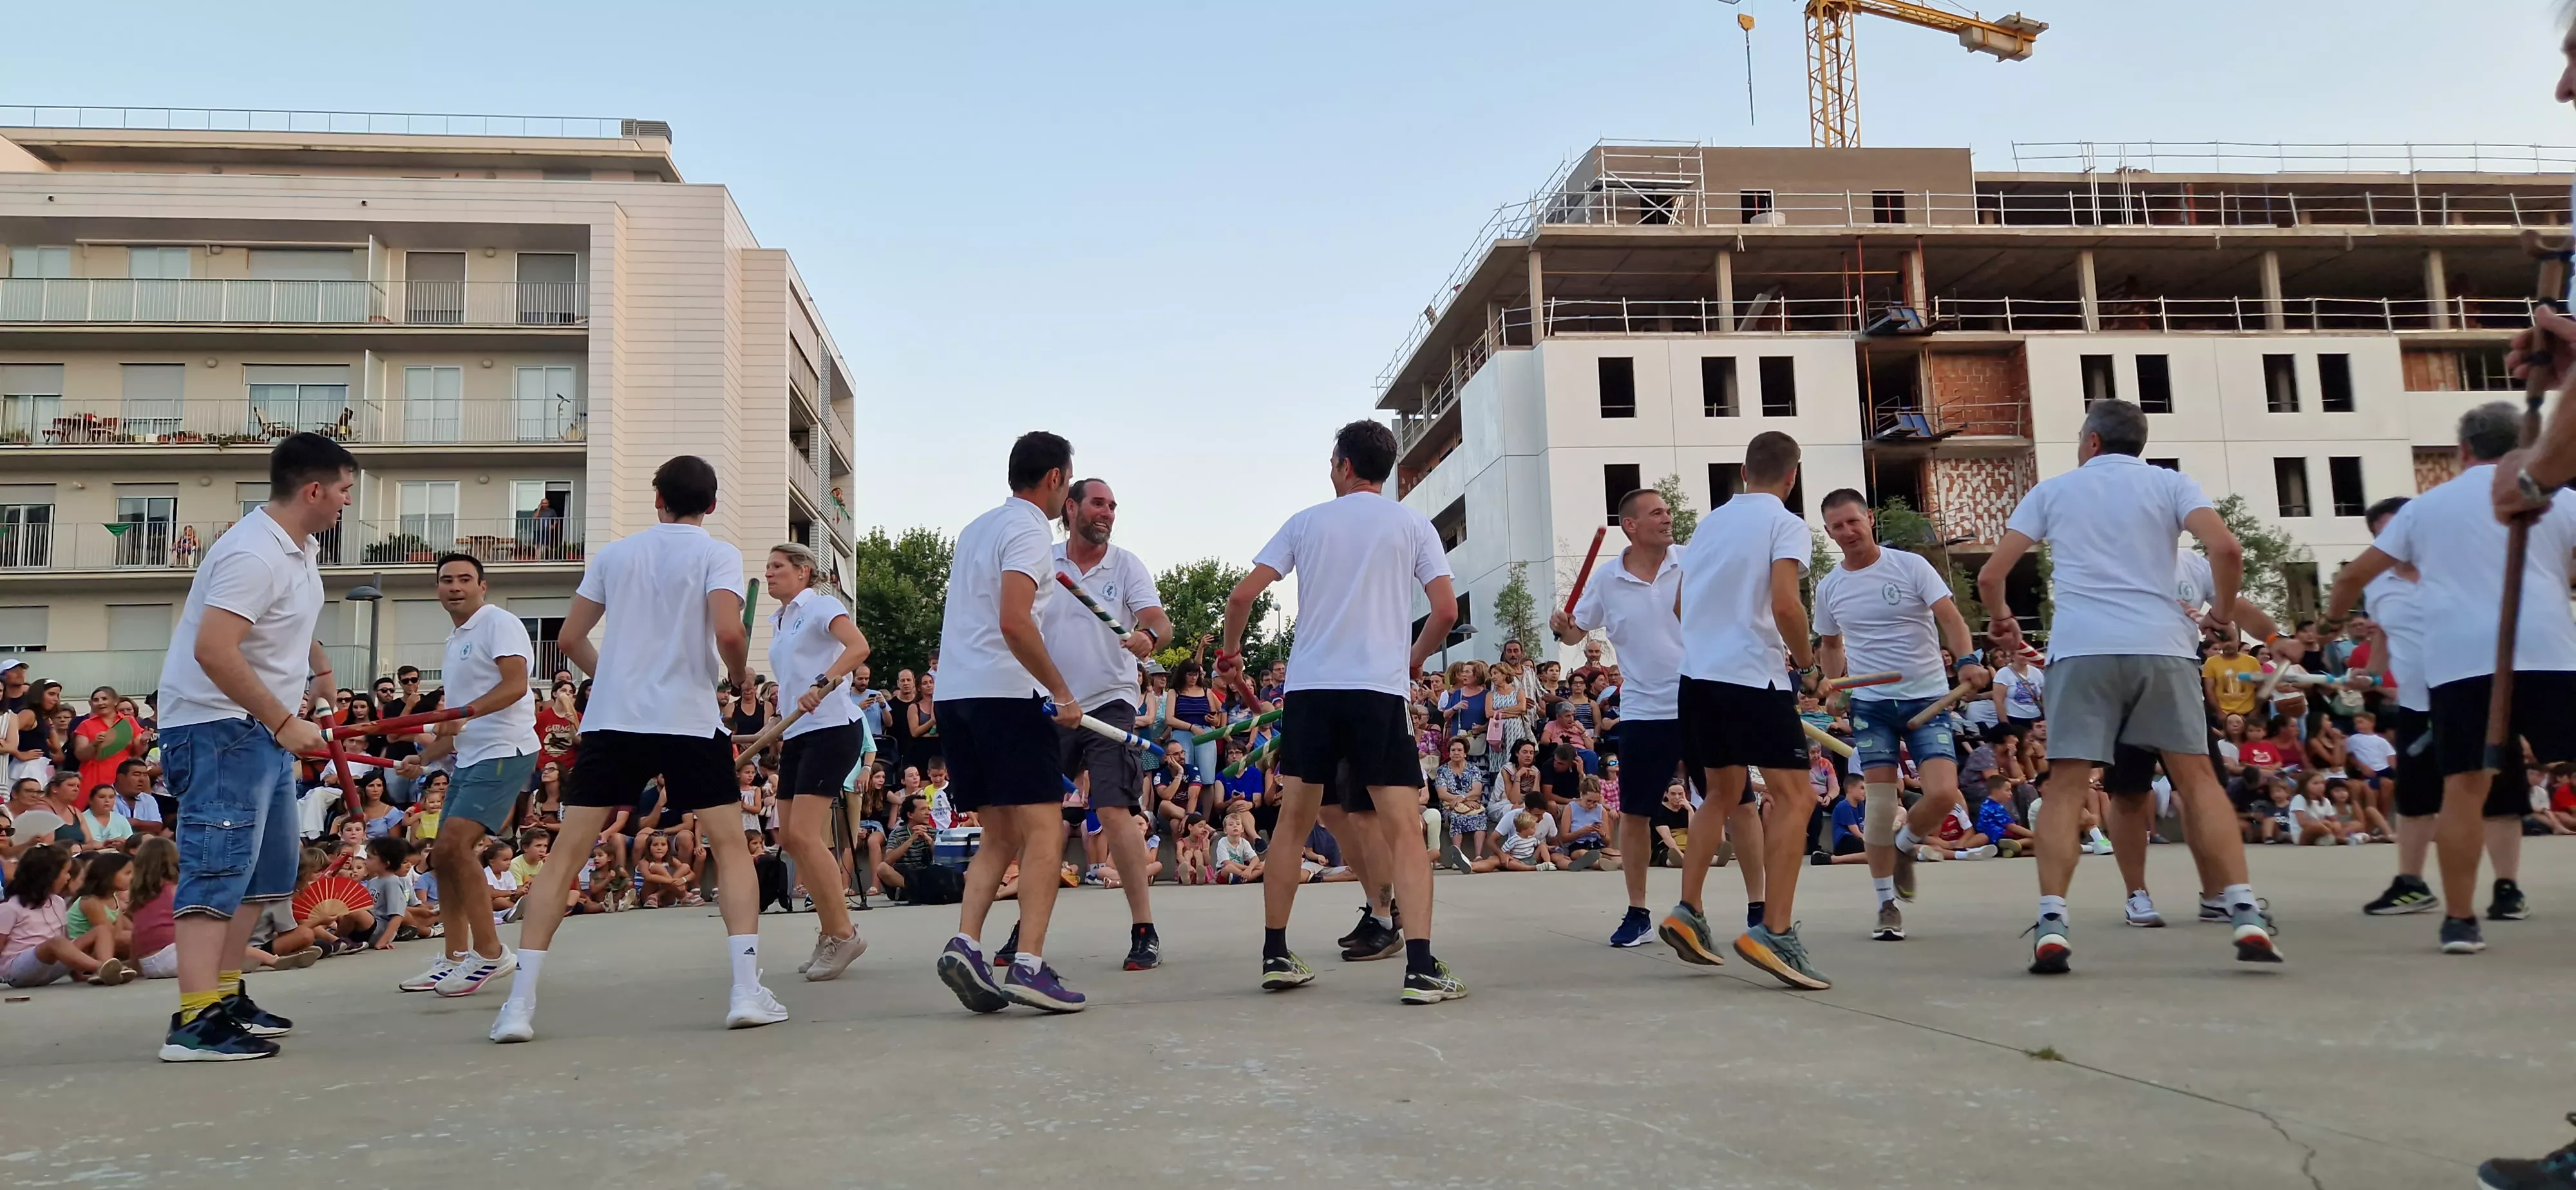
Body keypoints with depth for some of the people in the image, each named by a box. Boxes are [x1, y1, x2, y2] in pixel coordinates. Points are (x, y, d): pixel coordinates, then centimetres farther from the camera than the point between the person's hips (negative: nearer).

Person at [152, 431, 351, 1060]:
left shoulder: (302, 548, 10)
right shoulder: (254, 555, -22)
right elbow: (214, 651, -30)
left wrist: (321, 669, 23)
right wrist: (285, 723, -26)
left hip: (264, 727, 11)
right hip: (217, 726, -10)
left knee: (267, 869, 16)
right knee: (219, 868, -15)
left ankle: (226, 996, 25)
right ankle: (195, 1023, -16)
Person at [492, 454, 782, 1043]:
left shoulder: (614, 553, 12)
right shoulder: (718, 555, 1)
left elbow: (569, 639, 13)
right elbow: (728, 631, -15)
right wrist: (741, 677, 5)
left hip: (611, 719, 3)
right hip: (690, 721, -2)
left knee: (564, 856, 5)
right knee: (731, 846, 7)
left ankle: (519, 1004, -1)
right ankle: (747, 991, -4)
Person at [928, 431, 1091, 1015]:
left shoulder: (976, 528, 20)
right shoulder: (1028, 530, -7)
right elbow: (1014, 623, -20)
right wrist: (1061, 692, -15)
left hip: (954, 693, 9)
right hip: (1006, 694, -8)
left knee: (1000, 837, 11)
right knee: (1044, 831, -7)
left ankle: (964, 945, -5)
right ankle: (1028, 966, -15)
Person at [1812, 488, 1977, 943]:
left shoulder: (1910, 565, -3)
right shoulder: (1829, 587, 6)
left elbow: (1950, 617, -10)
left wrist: (1967, 659, -28)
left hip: (1928, 698, -2)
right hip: (1870, 703, 2)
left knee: (1943, 794, -15)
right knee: (1880, 803, -6)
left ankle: (1904, 845, 18)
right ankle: (1887, 905, 8)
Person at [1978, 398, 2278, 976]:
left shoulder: (2052, 490, 15)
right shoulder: (2170, 484, 14)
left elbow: (1990, 575, 10)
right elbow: (2226, 548, -4)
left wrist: (2001, 620, 29)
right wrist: (2223, 613, 12)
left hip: (2081, 648, 0)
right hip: (2162, 645, 0)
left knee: (2066, 788, 2)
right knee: (2198, 779, 8)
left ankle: (2051, 925, -8)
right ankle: (2246, 915, 0)